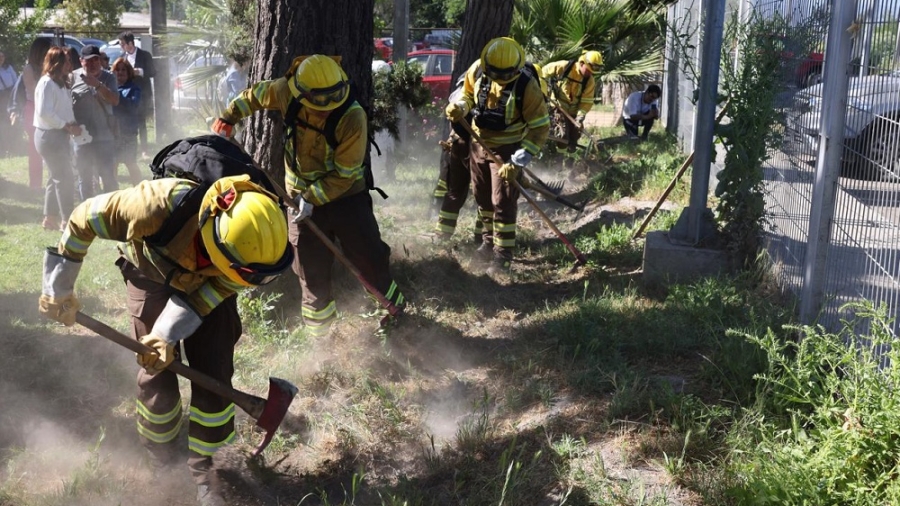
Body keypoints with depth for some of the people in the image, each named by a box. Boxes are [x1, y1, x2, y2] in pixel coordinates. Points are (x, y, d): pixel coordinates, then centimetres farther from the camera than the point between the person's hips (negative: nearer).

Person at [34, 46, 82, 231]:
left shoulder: (59, 83, 14)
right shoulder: (47, 83, -15)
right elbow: (44, 112, -24)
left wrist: (72, 125, 0)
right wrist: (67, 126, -20)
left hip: (58, 135, 10)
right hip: (49, 135, -10)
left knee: (57, 177, 14)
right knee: (65, 178, -8)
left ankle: (50, 218, 22)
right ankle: (67, 220, -4)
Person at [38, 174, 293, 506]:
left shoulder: (246, 238, -35)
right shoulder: (161, 205, -44)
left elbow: (209, 293, -20)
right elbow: (84, 219, -27)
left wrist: (167, 334, -30)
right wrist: (59, 289, -16)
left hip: (208, 283, 2)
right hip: (151, 275, -1)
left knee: (214, 375, -4)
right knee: (158, 373, -3)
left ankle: (201, 469, 16)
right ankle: (162, 460, 24)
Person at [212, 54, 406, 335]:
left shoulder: (352, 117, -26)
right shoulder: (287, 93, -15)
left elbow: (344, 174, -21)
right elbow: (254, 95, 7)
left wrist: (312, 198, -27)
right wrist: (227, 119, 2)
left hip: (346, 194, -3)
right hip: (303, 197, 3)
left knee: (370, 257, 2)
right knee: (312, 270, 7)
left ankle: (394, 307, 28)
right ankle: (319, 331, 24)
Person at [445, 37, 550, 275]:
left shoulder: (527, 87, -26)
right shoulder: (477, 70, -13)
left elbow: (540, 128, -22)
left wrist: (518, 162, -27)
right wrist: (460, 107, -17)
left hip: (507, 149, -5)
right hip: (479, 142, 5)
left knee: (503, 202, -5)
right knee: (482, 196, 17)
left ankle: (503, 255, 8)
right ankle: (489, 241, 37)